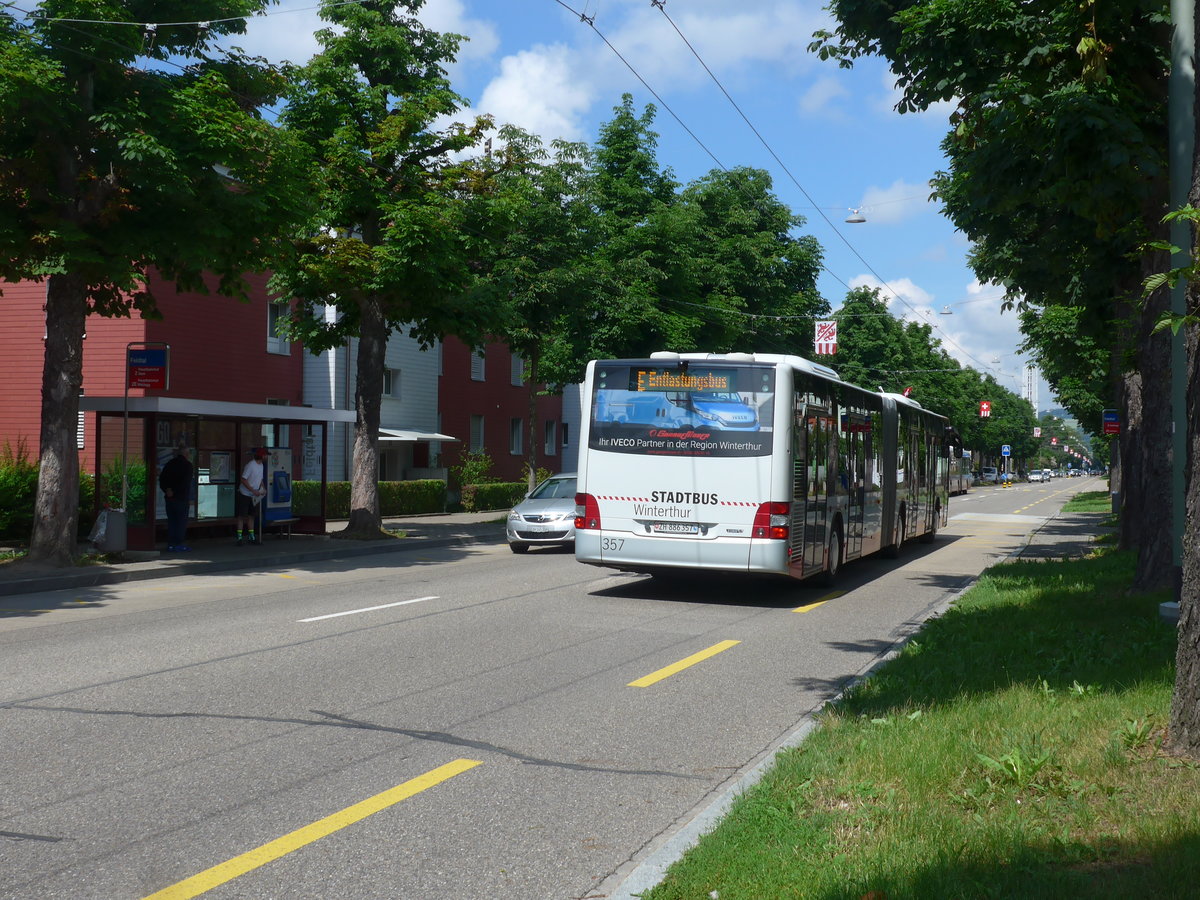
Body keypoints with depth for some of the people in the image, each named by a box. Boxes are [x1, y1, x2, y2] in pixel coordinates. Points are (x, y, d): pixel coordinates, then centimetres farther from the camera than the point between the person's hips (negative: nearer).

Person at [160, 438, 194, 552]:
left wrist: (167, 490, -1)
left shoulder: (170, 463, 9)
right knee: (181, 521, 1)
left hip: (170, 498, 5)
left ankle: (171, 544, 11)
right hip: (182, 498, -5)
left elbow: (162, 478, 4)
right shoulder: (187, 464, -8)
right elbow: (186, 483, -13)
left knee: (171, 521, 10)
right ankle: (178, 544, -1)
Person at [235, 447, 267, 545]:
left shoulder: (262, 465, 8)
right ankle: (239, 538, -2)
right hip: (244, 494, -8)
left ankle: (251, 537, 17)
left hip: (254, 495, 8)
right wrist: (253, 491, -23)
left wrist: (263, 488, 3)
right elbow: (243, 480, -21)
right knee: (242, 516, -5)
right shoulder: (250, 465, -18)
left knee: (251, 516, 11)